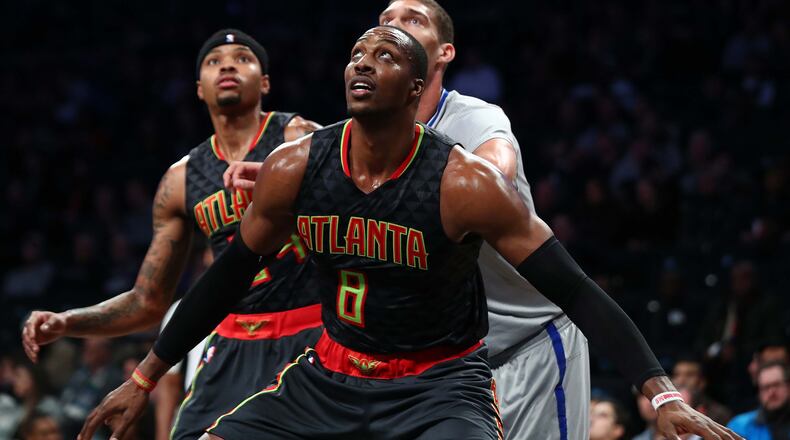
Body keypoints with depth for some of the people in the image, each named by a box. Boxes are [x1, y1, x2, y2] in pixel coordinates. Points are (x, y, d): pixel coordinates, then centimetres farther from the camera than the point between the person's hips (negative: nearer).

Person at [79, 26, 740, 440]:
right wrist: (145, 379, 12)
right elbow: (230, 276, 8)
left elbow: (575, 290, -18)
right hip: (332, 374, 5)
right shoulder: (294, 169, -8)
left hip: (441, 382, -5)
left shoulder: (465, 184, -20)